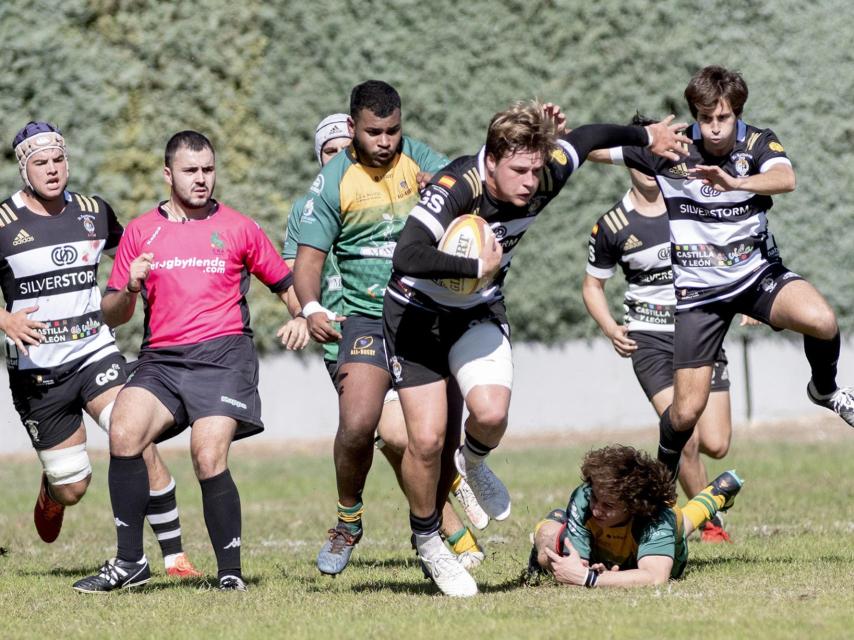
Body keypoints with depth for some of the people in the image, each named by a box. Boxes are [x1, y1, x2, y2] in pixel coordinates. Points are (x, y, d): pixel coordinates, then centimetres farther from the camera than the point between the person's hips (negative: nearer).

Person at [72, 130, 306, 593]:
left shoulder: (238, 228, 11)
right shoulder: (140, 232, 14)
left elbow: (285, 283, 19)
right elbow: (111, 315, 15)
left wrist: (301, 319, -2)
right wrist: (130, 290, -7)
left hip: (222, 354, -2)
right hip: (160, 359, 2)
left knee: (209, 459, -19)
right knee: (123, 434, -22)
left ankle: (230, 572, -5)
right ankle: (129, 562, -13)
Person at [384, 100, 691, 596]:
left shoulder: (544, 178, -17)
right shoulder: (455, 189, -33)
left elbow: (588, 138, 5)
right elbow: (407, 258, -45)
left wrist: (648, 136, 20)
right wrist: (478, 267, -38)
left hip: (479, 310, 4)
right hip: (417, 312, -4)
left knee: (491, 412, -22)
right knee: (427, 439, -11)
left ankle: (473, 463, 15)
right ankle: (427, 541, 15)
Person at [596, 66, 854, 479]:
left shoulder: (758, 143, -9)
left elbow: (786, 179, -31)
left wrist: (734, 182, -49)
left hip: (758, 274, 0)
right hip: (698, 289, 0)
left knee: (821, 321, -31)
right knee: (686, 412, -5)